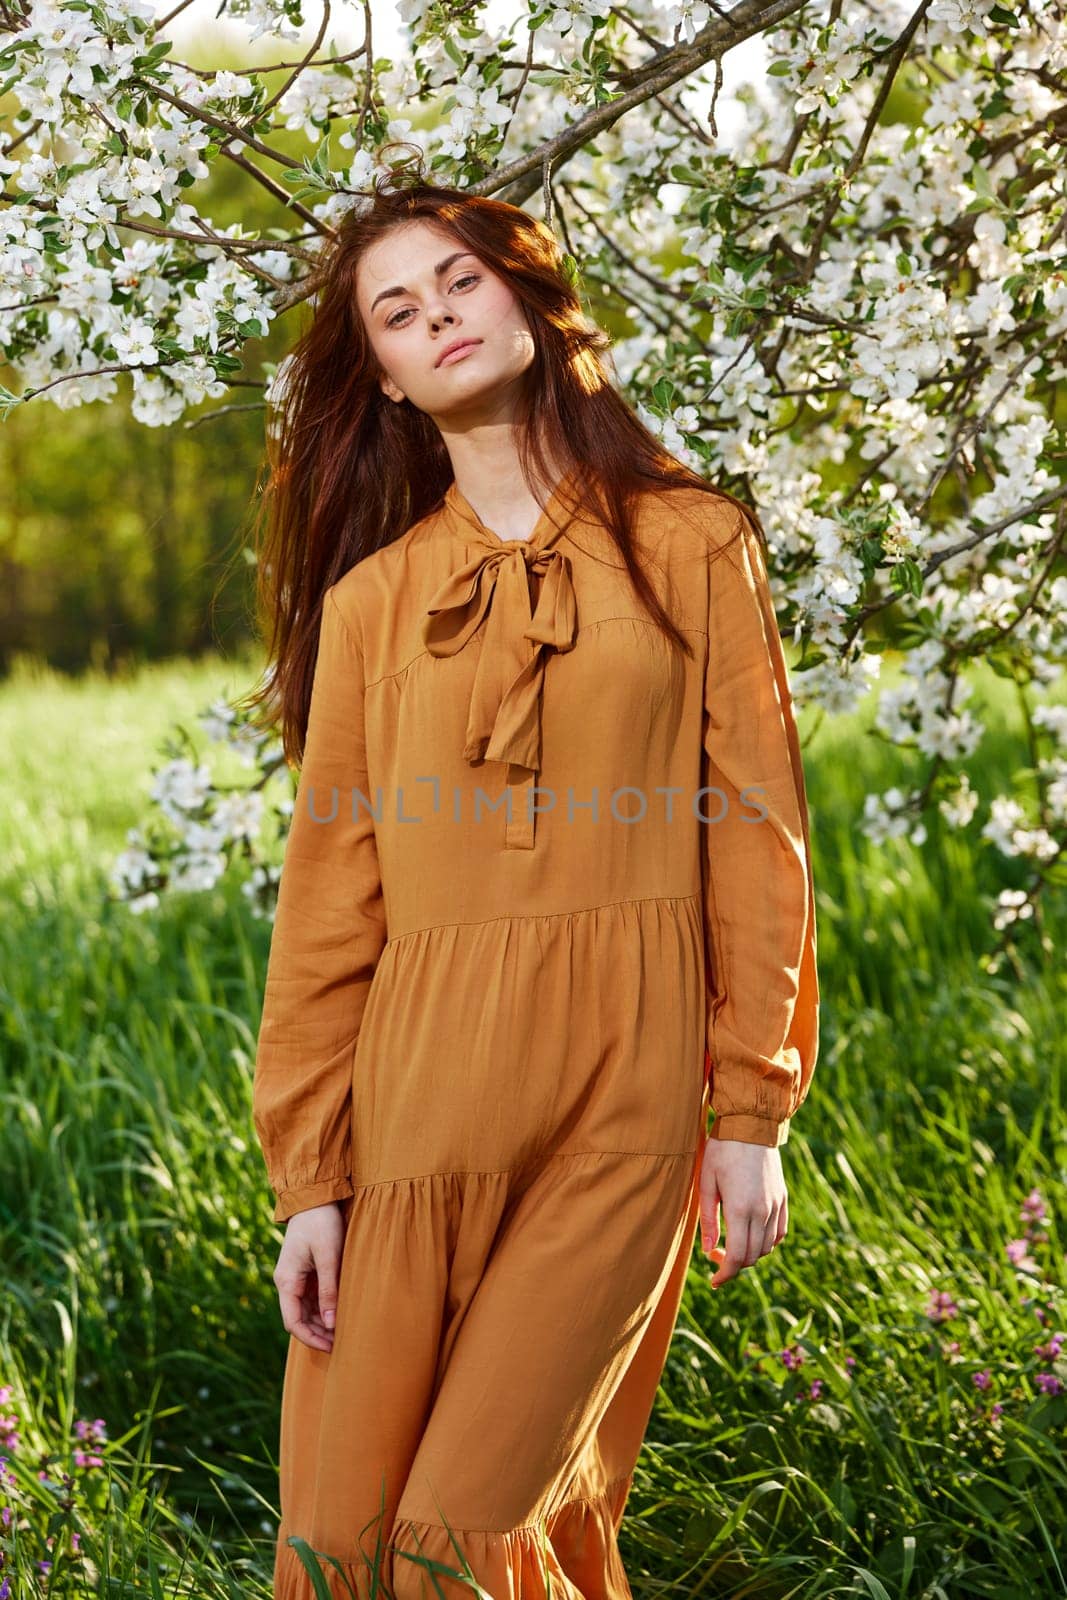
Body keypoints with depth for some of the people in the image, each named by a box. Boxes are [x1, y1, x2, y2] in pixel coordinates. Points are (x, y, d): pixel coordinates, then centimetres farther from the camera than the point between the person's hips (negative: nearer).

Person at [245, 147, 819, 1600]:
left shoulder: (692, 544, 6)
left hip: (625, 1101, -2)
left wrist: (753, 1110, -1)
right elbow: (330, 897, 7)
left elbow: (756, 834, 4)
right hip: (422, 1092, 2)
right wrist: (311, 1175, 1)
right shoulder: (370, 599, 9)